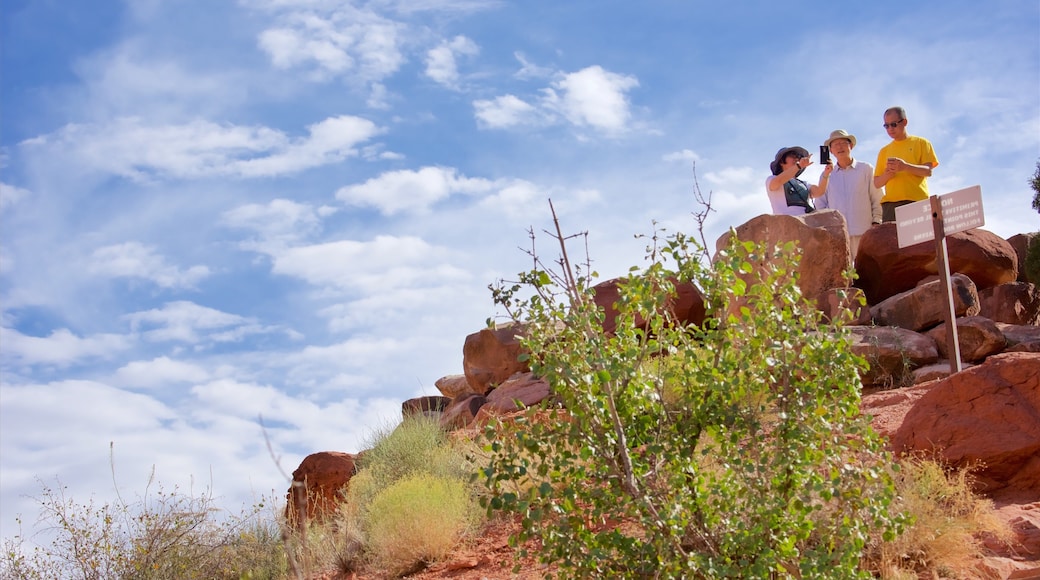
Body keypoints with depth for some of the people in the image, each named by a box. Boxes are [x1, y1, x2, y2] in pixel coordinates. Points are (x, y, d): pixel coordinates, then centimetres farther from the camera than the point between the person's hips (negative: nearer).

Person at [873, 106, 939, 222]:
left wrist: (905, 166, -16)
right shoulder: (884, 151, 21)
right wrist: (887, 174, -6)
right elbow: (877, 183, 17)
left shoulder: (921, 143, 13)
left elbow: (928, 171, 0)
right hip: (890, 203, 2)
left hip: (917, 200, -2)